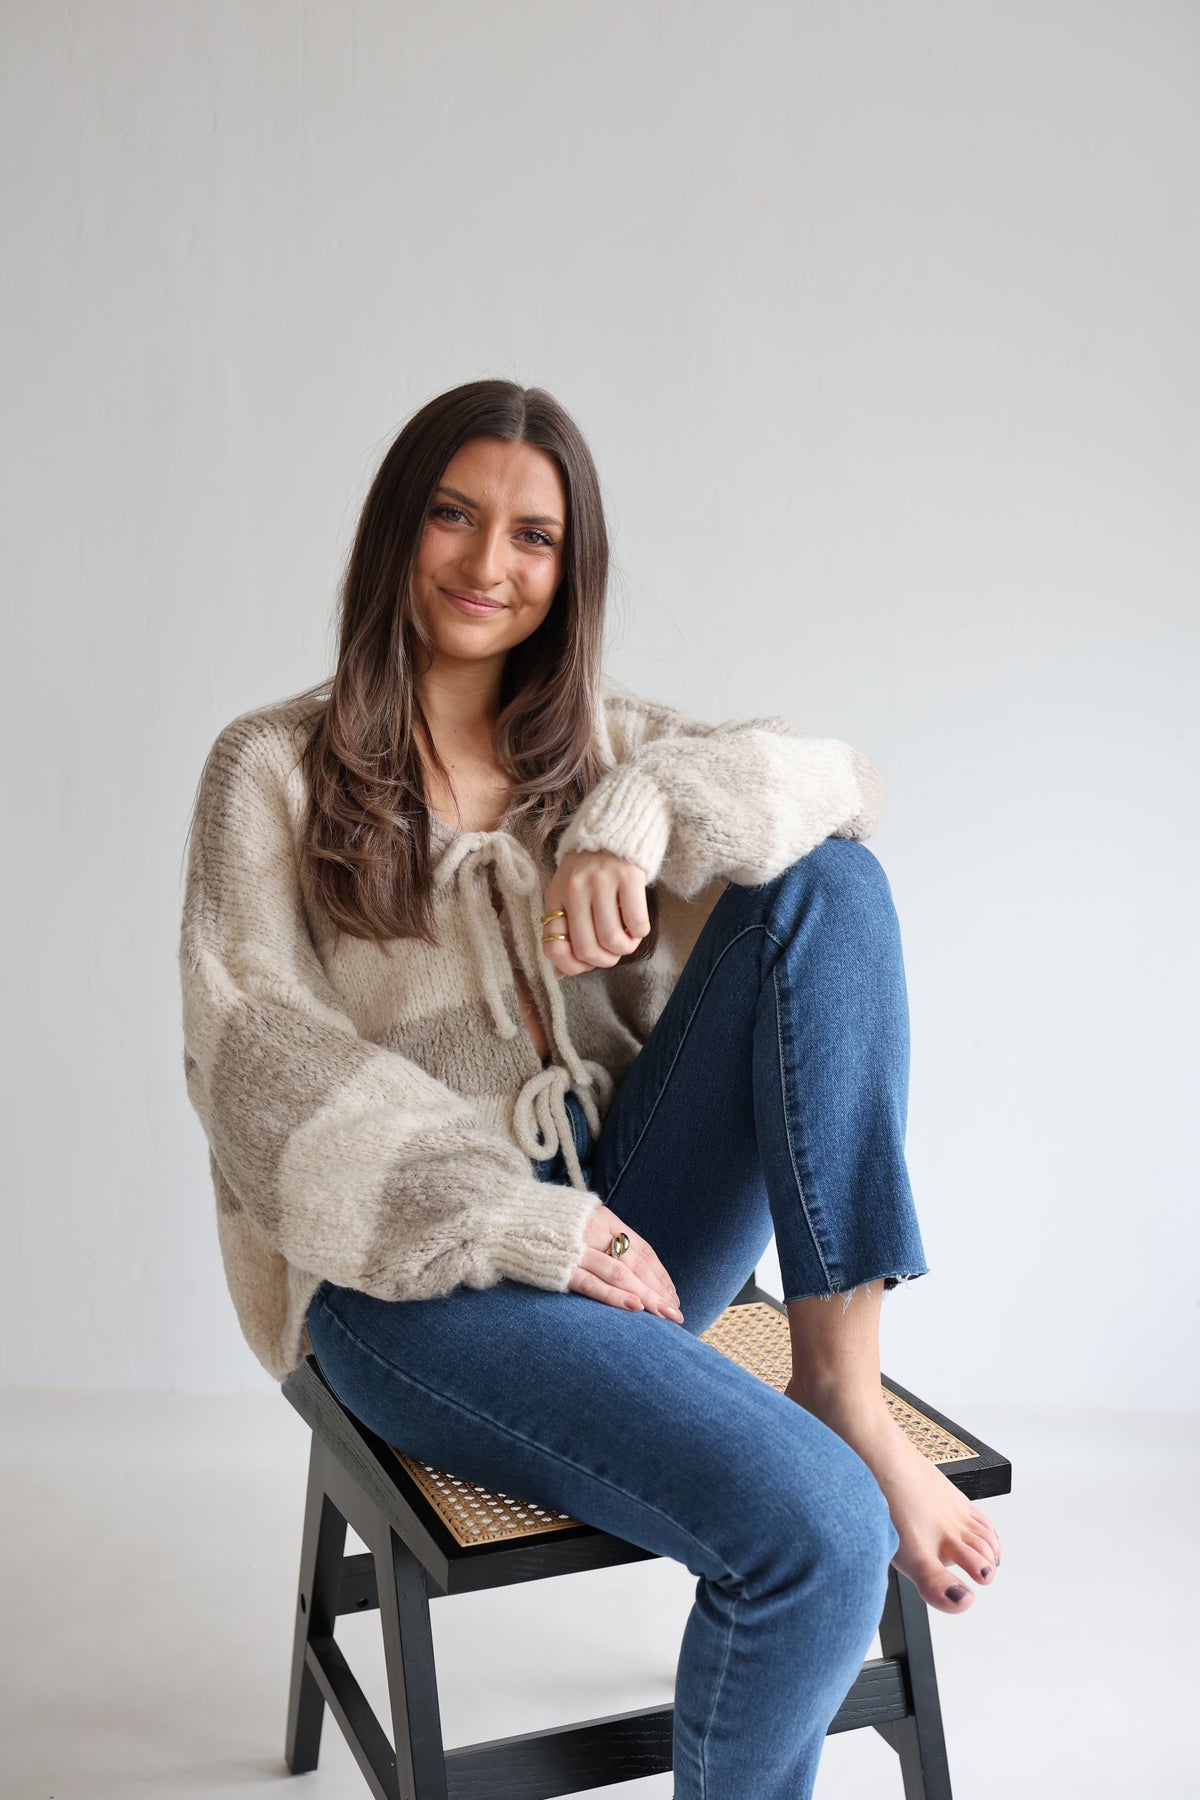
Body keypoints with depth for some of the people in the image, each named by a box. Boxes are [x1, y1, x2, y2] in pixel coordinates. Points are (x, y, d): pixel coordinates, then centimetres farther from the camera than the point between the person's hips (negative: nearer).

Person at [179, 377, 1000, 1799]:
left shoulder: (599, 737, 14)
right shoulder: (276, 770, 4)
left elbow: (838, 783, -2)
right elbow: (253, 1057, -8)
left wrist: (637, 815, -23)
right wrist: (517, 1224, -20)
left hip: (626, 1225, 5)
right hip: (416, 1273, -4)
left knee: (829, 882, -16)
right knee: (816, 1531, -27)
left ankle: (844, 1387, -19)